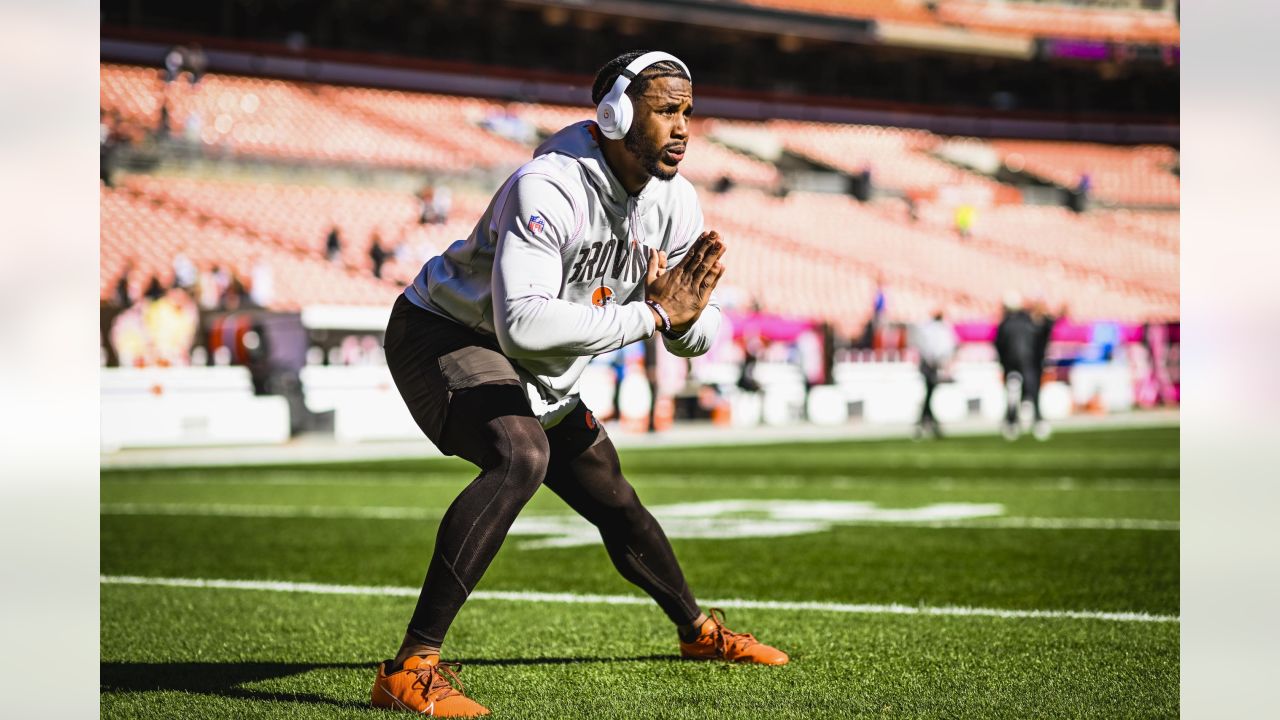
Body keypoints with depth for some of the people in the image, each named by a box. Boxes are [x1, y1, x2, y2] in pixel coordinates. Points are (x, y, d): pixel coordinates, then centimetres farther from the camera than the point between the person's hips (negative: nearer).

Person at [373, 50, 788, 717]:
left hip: (533, 372, 8)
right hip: (444, 336, -8)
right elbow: (523, 324, -43)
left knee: (615, 502, 19)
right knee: (522, 456, -35)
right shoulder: (547, 189, -32)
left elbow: (696, 341, 1)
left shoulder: (674, 201, -6)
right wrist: (650, 314, -36)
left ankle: (698, 630, 46)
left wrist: (687, 313, -24)